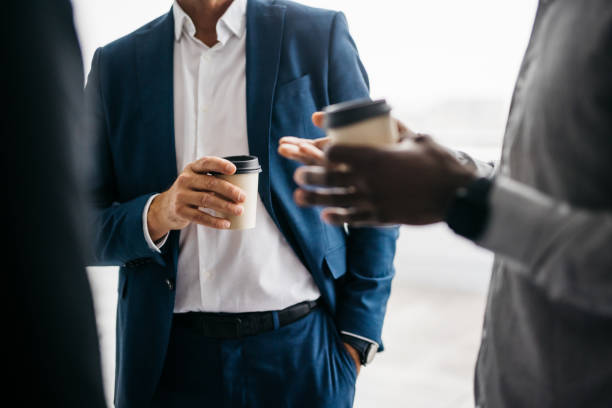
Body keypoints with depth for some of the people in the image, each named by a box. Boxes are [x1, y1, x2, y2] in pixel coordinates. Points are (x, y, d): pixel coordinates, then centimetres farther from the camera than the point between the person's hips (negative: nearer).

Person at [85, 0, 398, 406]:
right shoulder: (114, 65, 3)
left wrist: (356, 336, -7)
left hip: (301, 352, -1)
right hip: (168, 355, 2)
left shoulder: (321, 35, -3)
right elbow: (85, 228, 2)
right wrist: (157, 214, -18)